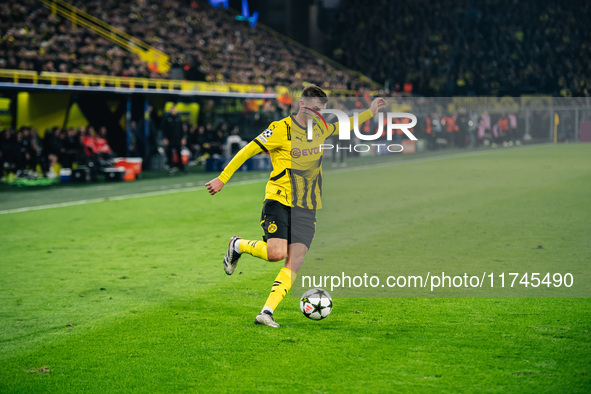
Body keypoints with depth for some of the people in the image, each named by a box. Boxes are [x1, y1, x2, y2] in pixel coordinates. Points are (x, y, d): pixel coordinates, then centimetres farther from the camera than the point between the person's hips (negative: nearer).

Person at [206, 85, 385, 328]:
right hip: (279, 201, -5)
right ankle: (238, 246, 9)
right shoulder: (281, 129, -9)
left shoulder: (321, 130, 11)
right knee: (276, 253, -21)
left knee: (295, 262, -9)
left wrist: (370, 112, 29)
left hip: (306, 208, 5)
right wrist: (223, 179, -6)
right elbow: (248, 151, -5)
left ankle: (267, 312, -8)